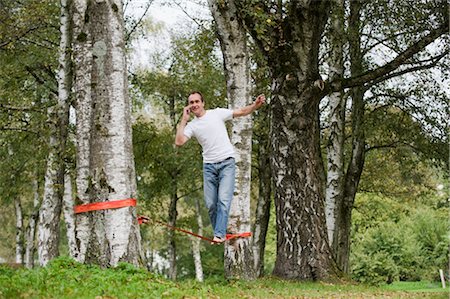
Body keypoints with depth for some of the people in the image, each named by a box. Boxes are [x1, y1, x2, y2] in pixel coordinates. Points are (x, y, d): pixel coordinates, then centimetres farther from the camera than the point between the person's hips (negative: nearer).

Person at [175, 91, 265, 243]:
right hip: (209, 166, 3)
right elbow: (179, 142, -7)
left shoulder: (217, 113, 2)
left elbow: (242, 112, 1)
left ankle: (219, 234, -17)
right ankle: (220, 232, 18)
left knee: (224, 200, -15)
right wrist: (184, 120, -4)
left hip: (226, 162, -3)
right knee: (211, 204, 3)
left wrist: (255, 105, -17)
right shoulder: (191, 125, 7)